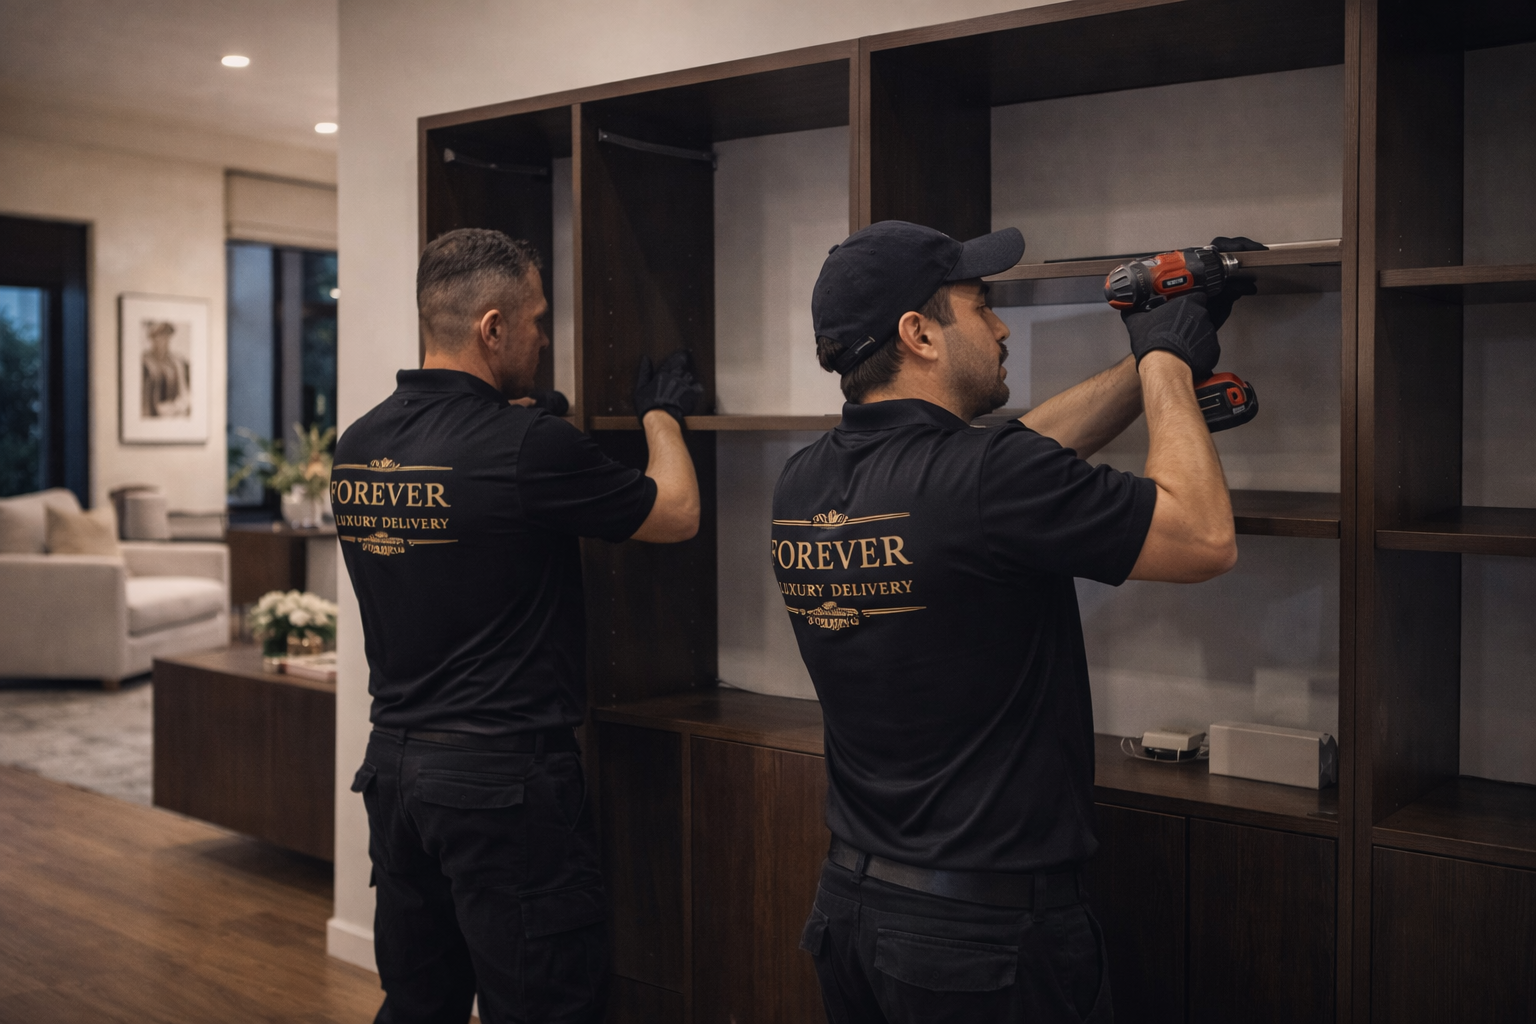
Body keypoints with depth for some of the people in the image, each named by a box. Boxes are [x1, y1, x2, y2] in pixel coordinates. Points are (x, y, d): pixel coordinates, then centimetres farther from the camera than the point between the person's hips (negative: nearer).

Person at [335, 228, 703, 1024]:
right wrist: (662, 417, 13)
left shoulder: (357, 446, 2)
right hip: (506, 777, -7)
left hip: (393, 763, 8)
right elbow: (676, 514, -4)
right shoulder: (526, 448, -18)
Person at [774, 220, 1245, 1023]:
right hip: (990, 931, -7)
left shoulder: (802, 487, 0)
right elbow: (1204, 539, -15)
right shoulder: (980, 482, -24)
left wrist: (1150, 366, 14)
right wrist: (1166, 363, -3)